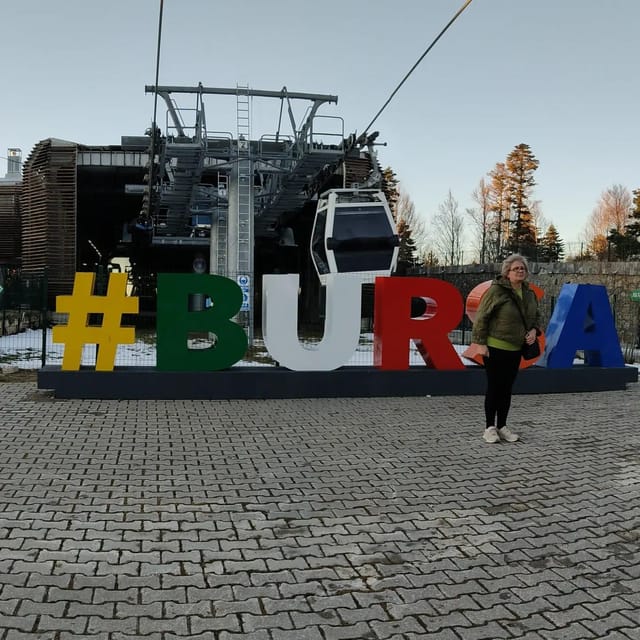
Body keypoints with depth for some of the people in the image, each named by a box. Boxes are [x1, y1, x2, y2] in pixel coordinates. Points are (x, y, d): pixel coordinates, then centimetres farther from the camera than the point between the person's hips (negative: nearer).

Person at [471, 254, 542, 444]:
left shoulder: (529, 293, 8)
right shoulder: (496, 290, -13)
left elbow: (536, 316, 21)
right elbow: (481, 317, -13)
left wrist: (534, 330, 0)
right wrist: (481, 343, -16)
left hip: (515, 349, 6)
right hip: (494, 348, -6)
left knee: (507, 388, 11)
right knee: (494, 387, 0)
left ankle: (502, 427, 20)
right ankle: (490, 428, 10)